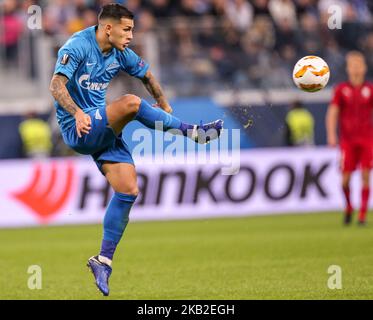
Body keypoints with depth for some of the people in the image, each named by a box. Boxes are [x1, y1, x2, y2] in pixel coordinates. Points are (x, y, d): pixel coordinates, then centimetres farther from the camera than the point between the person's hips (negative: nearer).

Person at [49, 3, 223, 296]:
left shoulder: (120, 54, 8)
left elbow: (146, 74, 27)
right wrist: (77, 113, -41)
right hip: (78, 129, -8)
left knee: (129, 190, -5)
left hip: (104, 130, 8)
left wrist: (163, 103, 24)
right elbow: (57, 84, -27)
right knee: (131, 103, -30)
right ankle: (194, 132, -19)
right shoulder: (77, 47, -14)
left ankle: (104, 260, 2)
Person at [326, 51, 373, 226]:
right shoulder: (341, 90, 3)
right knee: (345, 179, -6)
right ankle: (348, 207, 20)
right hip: (347, 139, 0)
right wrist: (331, 135, -13)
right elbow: (332, 113, 0)